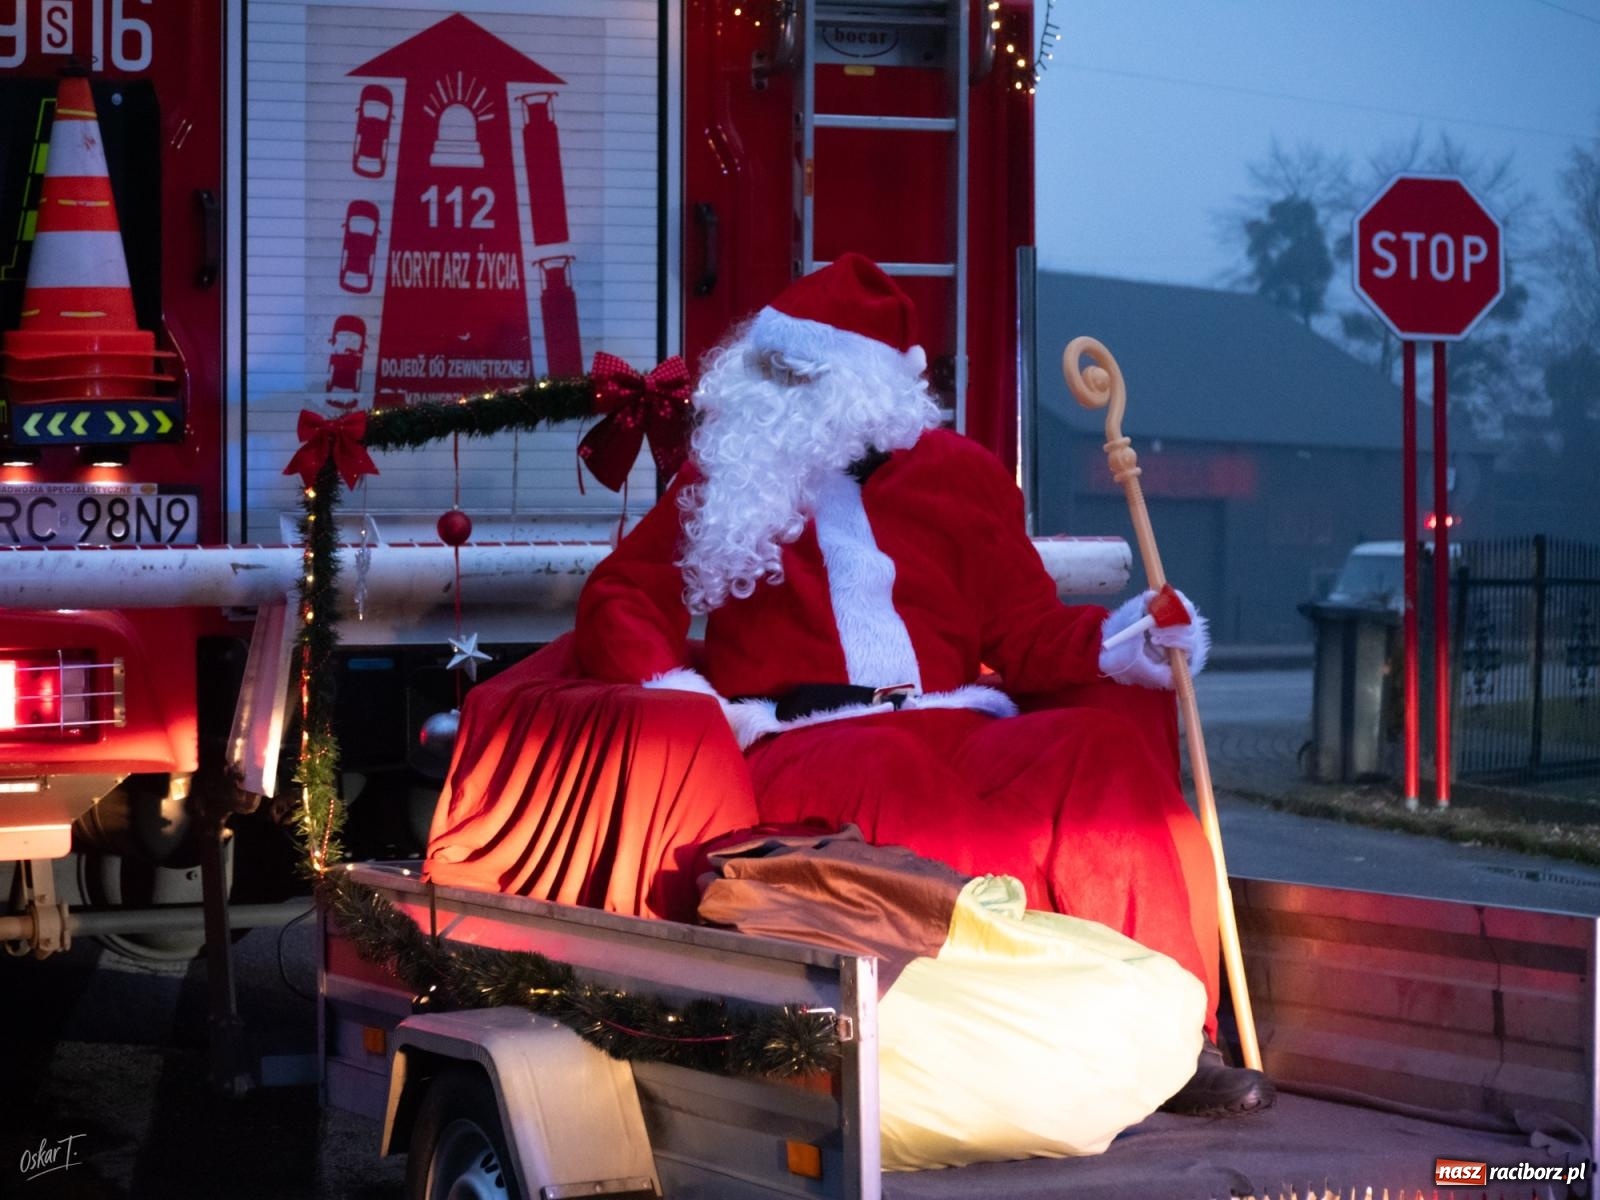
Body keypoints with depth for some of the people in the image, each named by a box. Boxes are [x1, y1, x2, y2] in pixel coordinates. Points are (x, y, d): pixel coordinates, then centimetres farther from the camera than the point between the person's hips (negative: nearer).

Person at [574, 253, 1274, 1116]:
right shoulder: (726, 485, 19)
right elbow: (619, 597, 11)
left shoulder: (954, 473, 19)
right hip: (807, 743, -2)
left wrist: (1118, 645, -8)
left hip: (961, 726, 2)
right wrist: (679, 691, -8)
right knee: (888, 775, -38)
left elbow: (1026, 628, 12)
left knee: (1100, 750, -28)